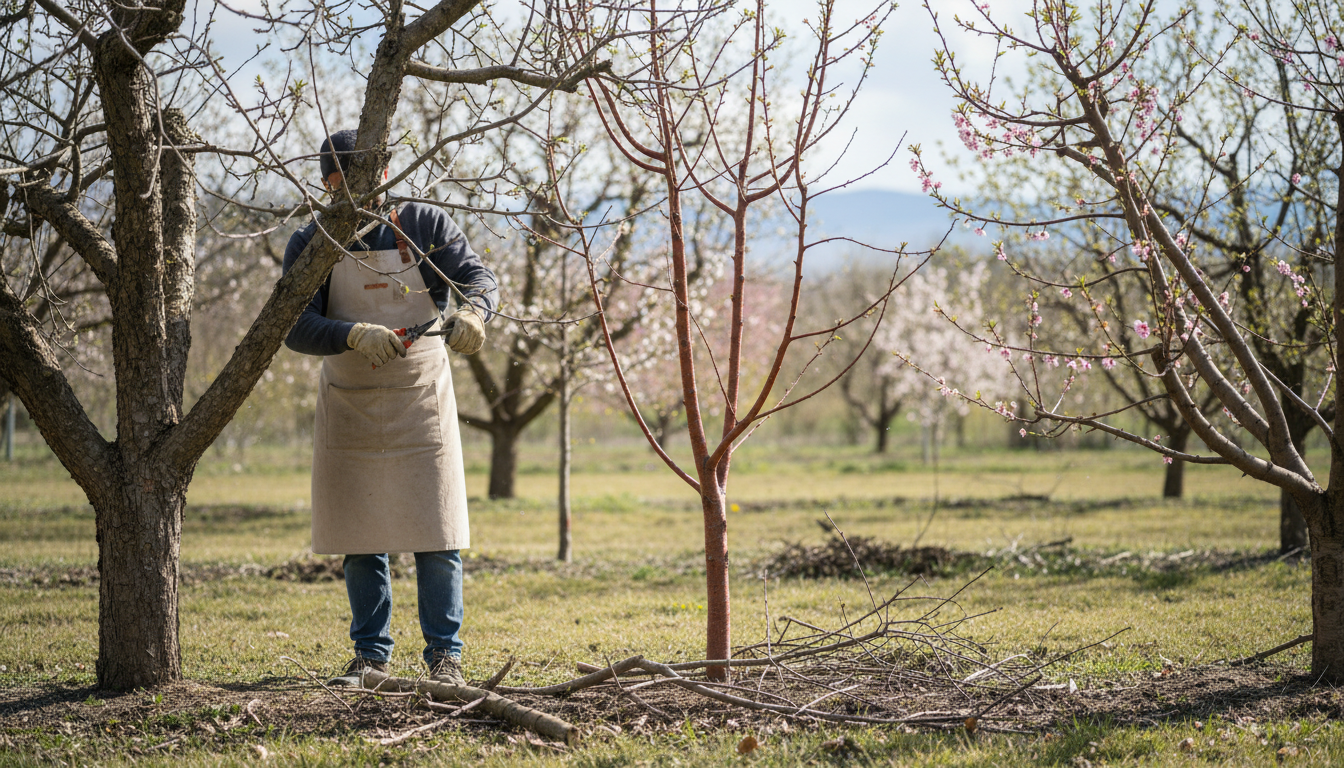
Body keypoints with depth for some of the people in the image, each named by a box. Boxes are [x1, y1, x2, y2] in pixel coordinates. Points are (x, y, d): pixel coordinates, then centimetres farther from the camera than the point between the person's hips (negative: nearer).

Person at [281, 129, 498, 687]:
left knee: (435, 536, -3)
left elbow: (479, 276, -12)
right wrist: (354, 335, -33)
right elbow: (296, 326, -14)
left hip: (421, 404, -1)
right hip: (349, 407, 1)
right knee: (360, 538, 7)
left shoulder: (425, 226, -3)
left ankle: (444, 652, 6)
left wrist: (472, 310, -36)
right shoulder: (310, 245, -3)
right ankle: (371, 652, 18)